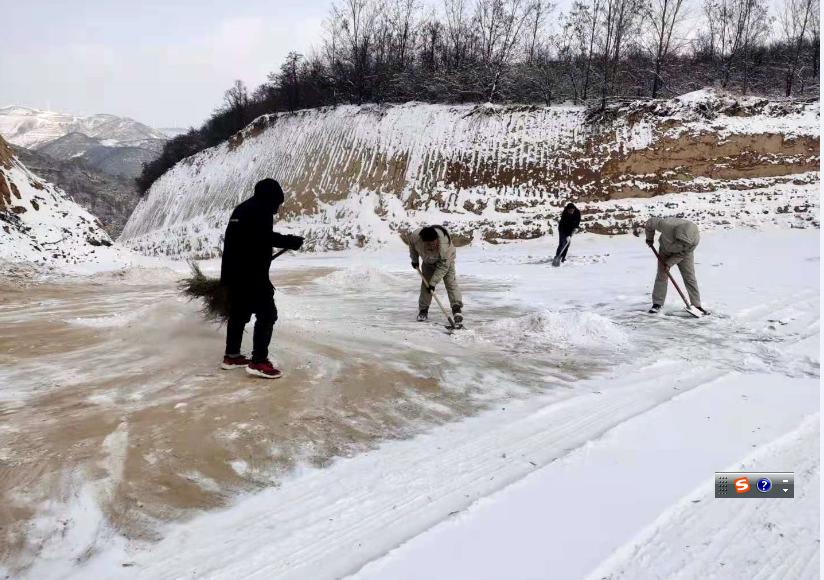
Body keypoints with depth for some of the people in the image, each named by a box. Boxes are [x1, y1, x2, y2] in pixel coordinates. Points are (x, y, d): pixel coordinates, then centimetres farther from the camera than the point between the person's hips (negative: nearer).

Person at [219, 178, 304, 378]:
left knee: (238, 313, 19)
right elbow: (266, 237, -21)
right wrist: (291, 241, -11)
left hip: (233, 272, 10)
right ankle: (259, 362, -7)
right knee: (267, 314, -5)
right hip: (252, 274, -10)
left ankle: (231, 356, 27)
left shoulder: (242, 208, 19)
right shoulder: (261, 209, -10)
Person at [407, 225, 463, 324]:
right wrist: (414, 259, 2)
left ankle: (457, 308, -23)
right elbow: (412, 244, -7)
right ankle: (423, 310, 12)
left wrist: (433, 282, -33)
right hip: (428, 261, 3)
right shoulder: (415, 237, -34)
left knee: (450, 281, -19)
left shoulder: (444, 246, -44)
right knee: (425, 284, 0)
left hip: (446, 260, -3)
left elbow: (443, 266, -35)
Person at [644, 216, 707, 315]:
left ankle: (697, 305, 3)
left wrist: (669, 263, -23)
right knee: (661, 276, -3)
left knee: (690, 277, -4)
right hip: (665, 248, 0)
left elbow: (682, 254, -19)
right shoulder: (667, 225, -42)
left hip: (684, 253, 0)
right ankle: (657, 304, 5)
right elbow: (650, 222, -22)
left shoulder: (695, 239, -36)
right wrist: (650, 238, -7)